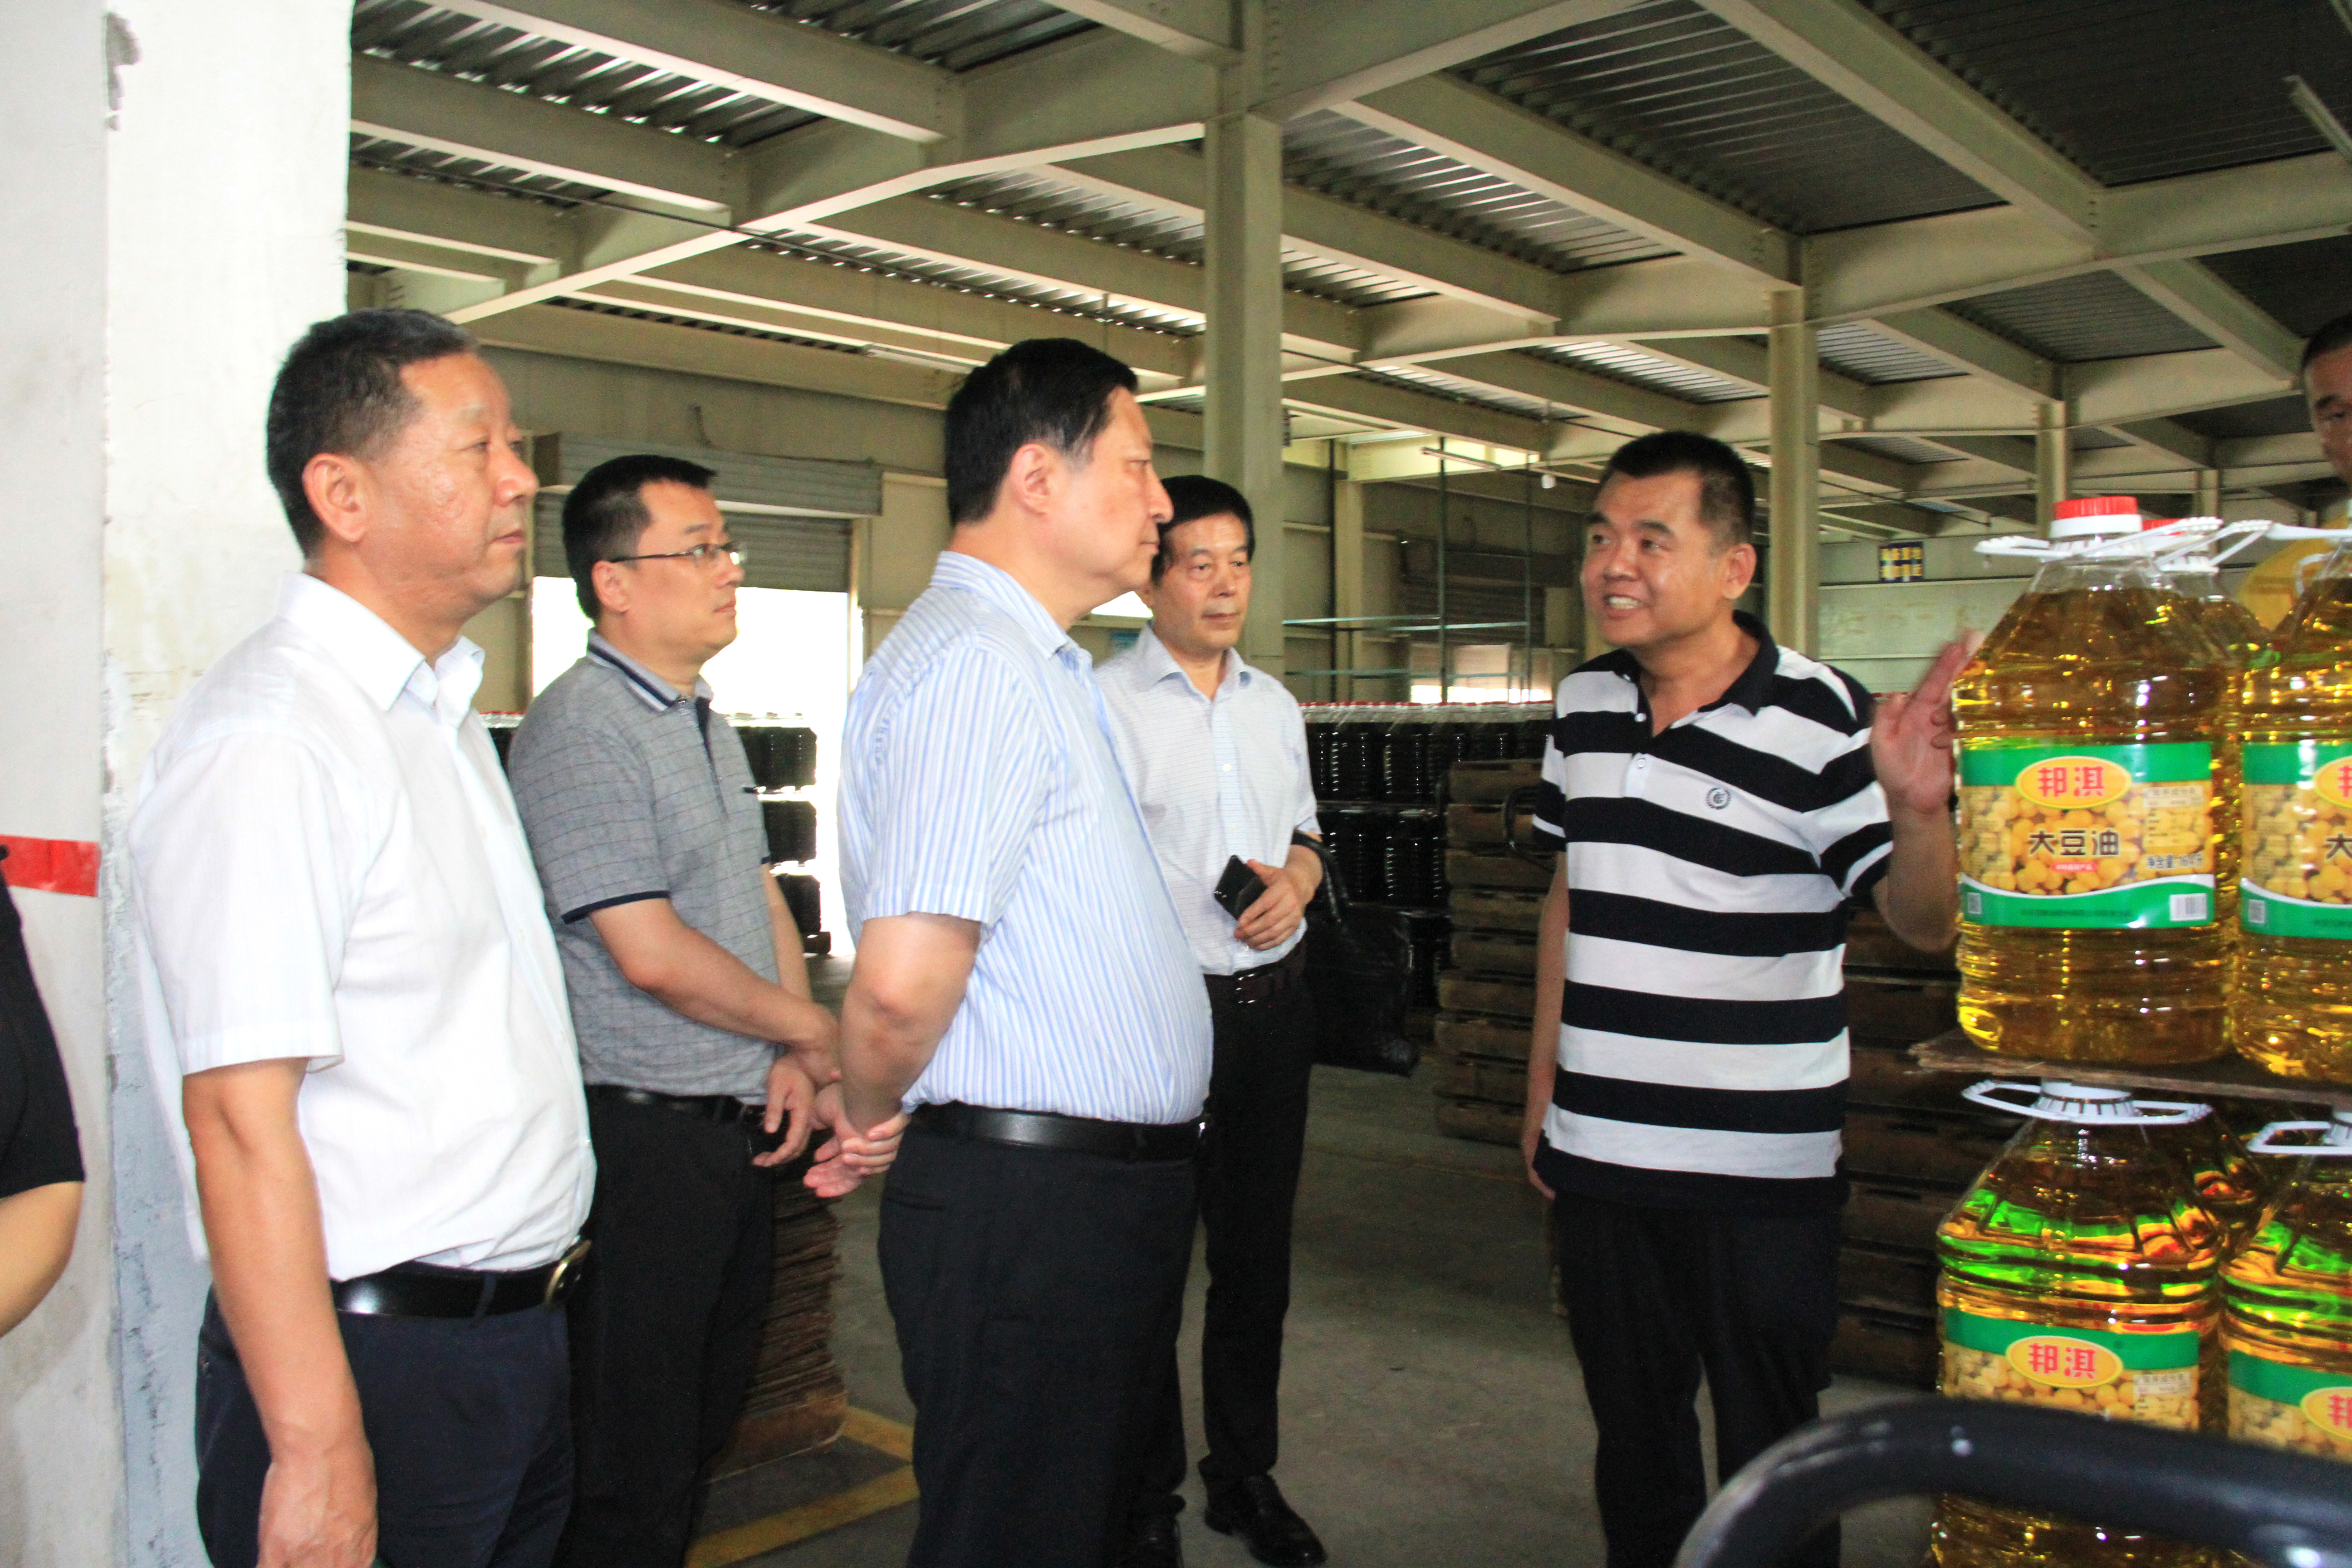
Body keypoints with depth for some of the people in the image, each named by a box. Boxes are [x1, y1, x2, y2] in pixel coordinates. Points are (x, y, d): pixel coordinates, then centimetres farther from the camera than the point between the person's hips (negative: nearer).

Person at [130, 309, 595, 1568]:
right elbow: (239, 1121, -23)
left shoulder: (442, 711, 11)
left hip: (520, 1335, 9)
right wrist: (316, 1452, -23)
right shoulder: (267, 741, -19)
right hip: (374, 1360, -9)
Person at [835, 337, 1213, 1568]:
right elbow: (902, 983, -27)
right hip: (1031, 1205, -10)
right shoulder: (976, 663, -20)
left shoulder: (1036, 663, 16)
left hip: (1109, 1194, 10)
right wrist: (869, 1122, -10)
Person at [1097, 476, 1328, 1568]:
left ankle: (1247, 1476, 35)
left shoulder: (1273, 703, 12)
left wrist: (1299, 876, -1)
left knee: (1258, 1252, 17)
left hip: (1274, 1000, 6)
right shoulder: (1105, 703, -9)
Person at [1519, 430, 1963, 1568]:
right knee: (1632, 1435, 20)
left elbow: (1924, 923, -15)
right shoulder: (1584, 707, 4)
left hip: (1760, 1171, -5)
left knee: (1770, 1454, 9)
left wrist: (1920, 807, -36)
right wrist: (1544, 1082, 15)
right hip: (1596, 1155, 5)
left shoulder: (1819, 721, -14)